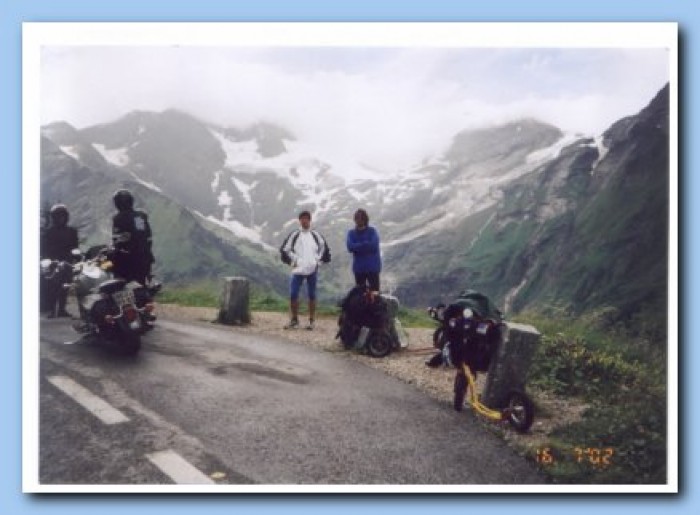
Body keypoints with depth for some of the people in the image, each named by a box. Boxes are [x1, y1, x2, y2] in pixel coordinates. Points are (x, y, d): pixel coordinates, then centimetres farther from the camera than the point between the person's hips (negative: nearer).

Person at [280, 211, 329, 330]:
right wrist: (293, 260, -1)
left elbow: (323, 246, 19)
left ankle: (311, 321, 13)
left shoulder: (315, 235, 7)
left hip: (312, 269, 1)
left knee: (312, 295, 5)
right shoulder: (294, 235, 3)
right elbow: (285, 249, 5)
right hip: (298, 269, -1)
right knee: (293, 294, -5)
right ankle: (294, 320, 9)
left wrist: (318, 259, 9)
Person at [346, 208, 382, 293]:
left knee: (374, 293, -2)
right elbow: (350, 247, -11)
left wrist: (358, 246, -9)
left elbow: (373, 245, -17)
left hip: (372, 267, -3)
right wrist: (366, 245, -13)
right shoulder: (351, 233, 7)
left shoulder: (372, 231, 0)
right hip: (359, 268, 3)